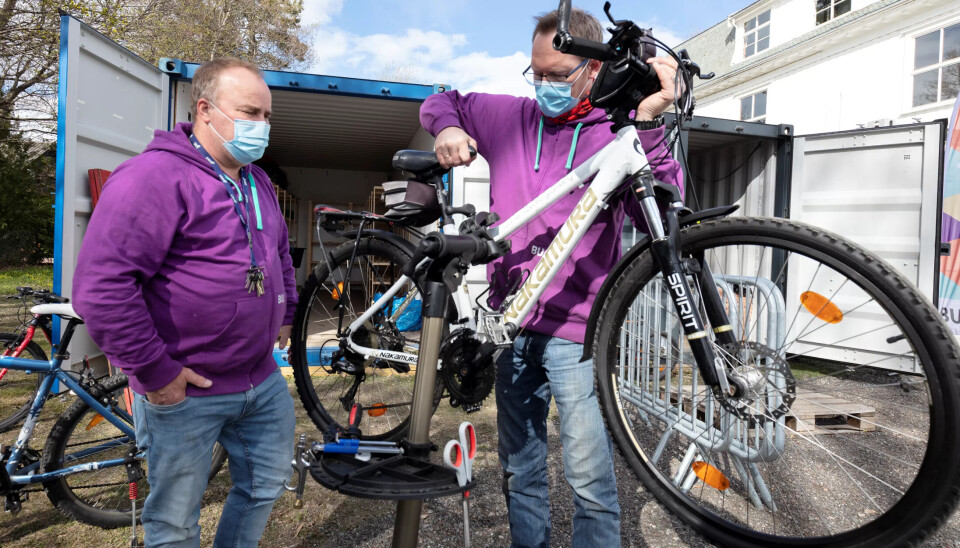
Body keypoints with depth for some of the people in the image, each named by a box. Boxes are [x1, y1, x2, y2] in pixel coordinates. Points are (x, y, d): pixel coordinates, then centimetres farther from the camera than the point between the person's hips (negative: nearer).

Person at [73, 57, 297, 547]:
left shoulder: (257, 181, 10)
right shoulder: (155, 176, -18)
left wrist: (286, 312, 21)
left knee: (265, 489, 23)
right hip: (184, 391, -7)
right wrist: (155, 371, -20)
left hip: (264, 382, 8)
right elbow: (101, 284, -24)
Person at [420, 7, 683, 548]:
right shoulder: (510, 116, 7)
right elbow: (441, 101, 22)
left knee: (591, 480, 0)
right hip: (512, 321, 4)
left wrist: (649, 127, -29)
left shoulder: (617, 133, -3)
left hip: (577, 330, -4)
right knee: (520, 472, 19)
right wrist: (447, 128, -1)